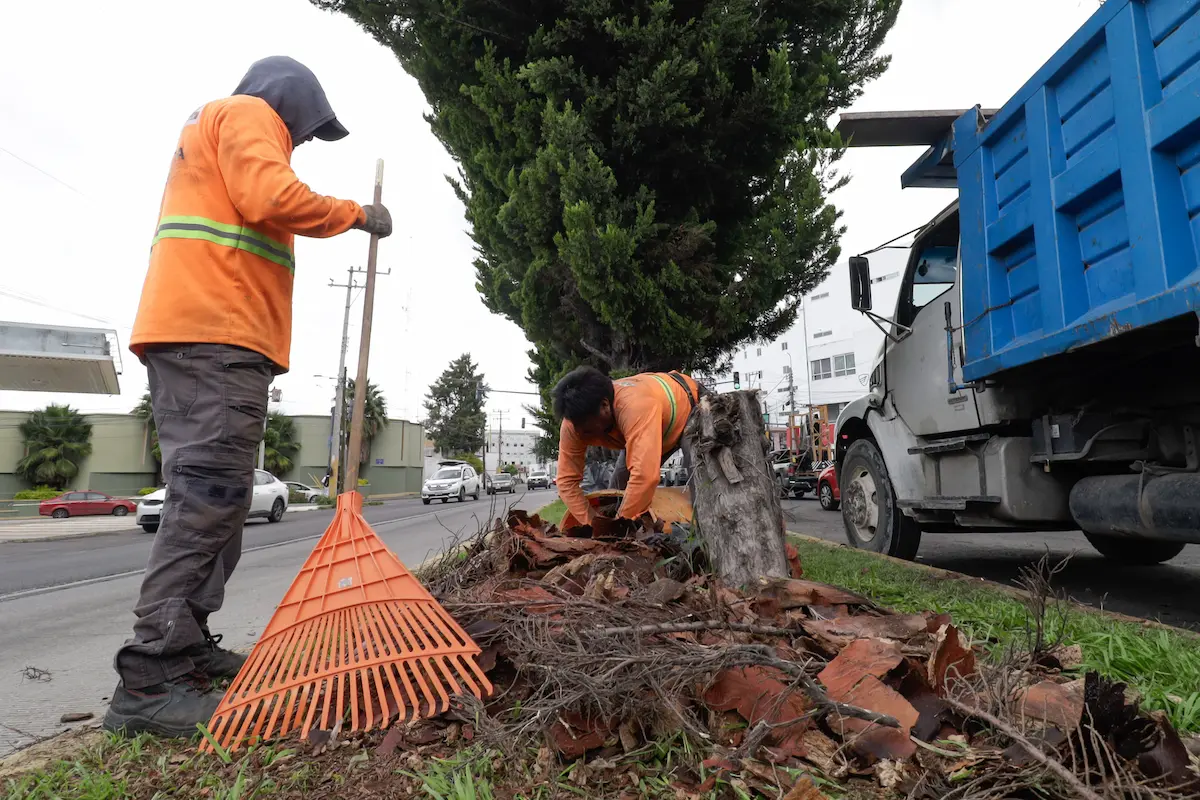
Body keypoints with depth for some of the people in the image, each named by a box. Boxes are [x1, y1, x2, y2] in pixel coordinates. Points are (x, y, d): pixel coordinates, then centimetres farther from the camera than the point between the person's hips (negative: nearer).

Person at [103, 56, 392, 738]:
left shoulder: (214, 130, 35)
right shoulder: (247, 113, 5)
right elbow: (272, 198, -15)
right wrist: (355, 215, -1)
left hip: (198, 335, 10)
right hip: (216, 333, -10)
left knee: (212, 498, 8)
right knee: (208, 497, -15)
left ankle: (188, 647, 13)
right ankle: (150, 681, -15)